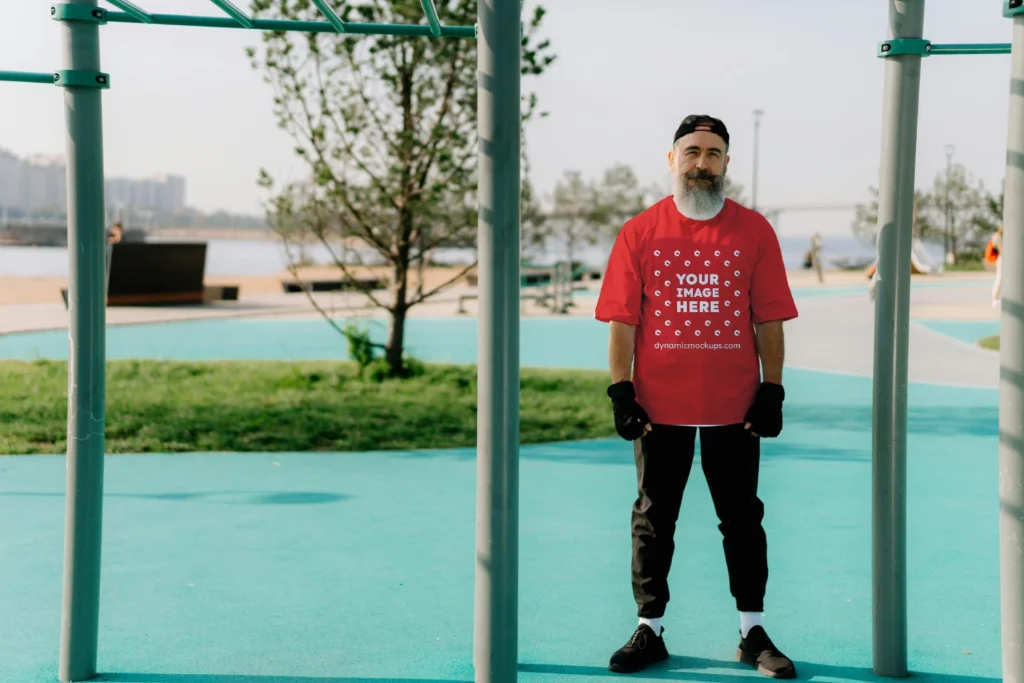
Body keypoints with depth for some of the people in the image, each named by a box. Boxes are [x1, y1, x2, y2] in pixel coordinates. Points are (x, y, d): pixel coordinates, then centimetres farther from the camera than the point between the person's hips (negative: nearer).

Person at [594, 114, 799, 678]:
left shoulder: (754, 230, 3)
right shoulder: (639, 232, 2)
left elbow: (769, 319, 2)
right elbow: (622, 320, 0)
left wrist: (772, 392, -3)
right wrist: (621, 392, -7)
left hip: (734, 407, 0)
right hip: (658, 405, 0)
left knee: (742, 518, 9)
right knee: (653, 520, 9)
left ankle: (753, 632, 21)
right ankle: (650, 630, 21)